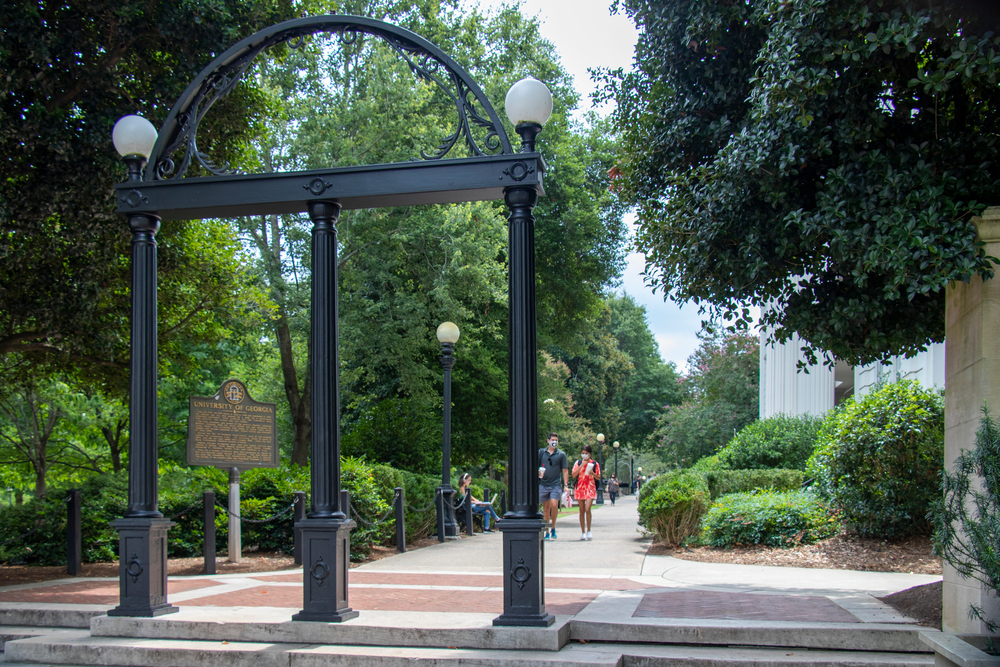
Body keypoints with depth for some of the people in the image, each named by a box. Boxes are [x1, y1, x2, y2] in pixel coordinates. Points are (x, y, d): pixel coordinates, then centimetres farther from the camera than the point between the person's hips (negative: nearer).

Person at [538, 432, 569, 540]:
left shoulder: (561, 454, 5)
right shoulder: (541, 452, 9)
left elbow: (565, 471, 5)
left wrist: (566, 485, -2)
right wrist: (538, 472, -9)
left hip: (555, 484, -2)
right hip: (543, 484, 2)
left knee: (554, 505, -16)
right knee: (546, 508, 6)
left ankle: (553, 528, 2)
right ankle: (547, 532, 15)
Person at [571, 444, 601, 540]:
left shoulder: (595, 464, 5)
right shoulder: (578, 463, 8)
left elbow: (598, 478, 7)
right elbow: (574, 475, -4)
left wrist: (592, 473, -13)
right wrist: (582, 465, -10)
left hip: (590, 488, -2)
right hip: (580, 488, 2)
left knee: (587, 509, -15)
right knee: (582, 511, 5)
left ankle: (588, 531, -2)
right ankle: (583, 532, 12)